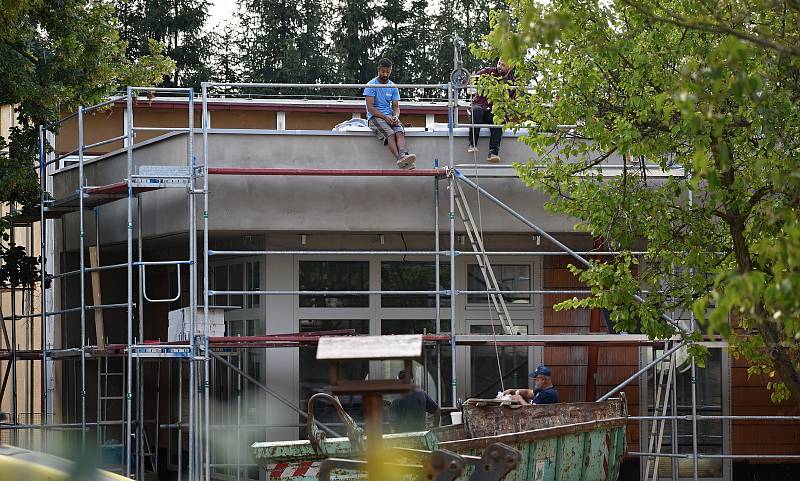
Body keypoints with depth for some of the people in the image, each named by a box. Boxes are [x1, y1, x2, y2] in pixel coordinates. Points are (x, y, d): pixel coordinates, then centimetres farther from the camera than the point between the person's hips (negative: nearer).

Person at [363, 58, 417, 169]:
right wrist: (385, 117, -18)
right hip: (375, 117, -4)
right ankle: (400, 159, -54)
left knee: (399, 131, -29)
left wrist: (396, 116, -12)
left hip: (389, 116, 4)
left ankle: (403, 155, -56)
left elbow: (396, 106, 12)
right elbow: (370, 107, -8)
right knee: (390, 134, -32)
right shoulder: (371, 85, -2)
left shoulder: (393, 87, 14)